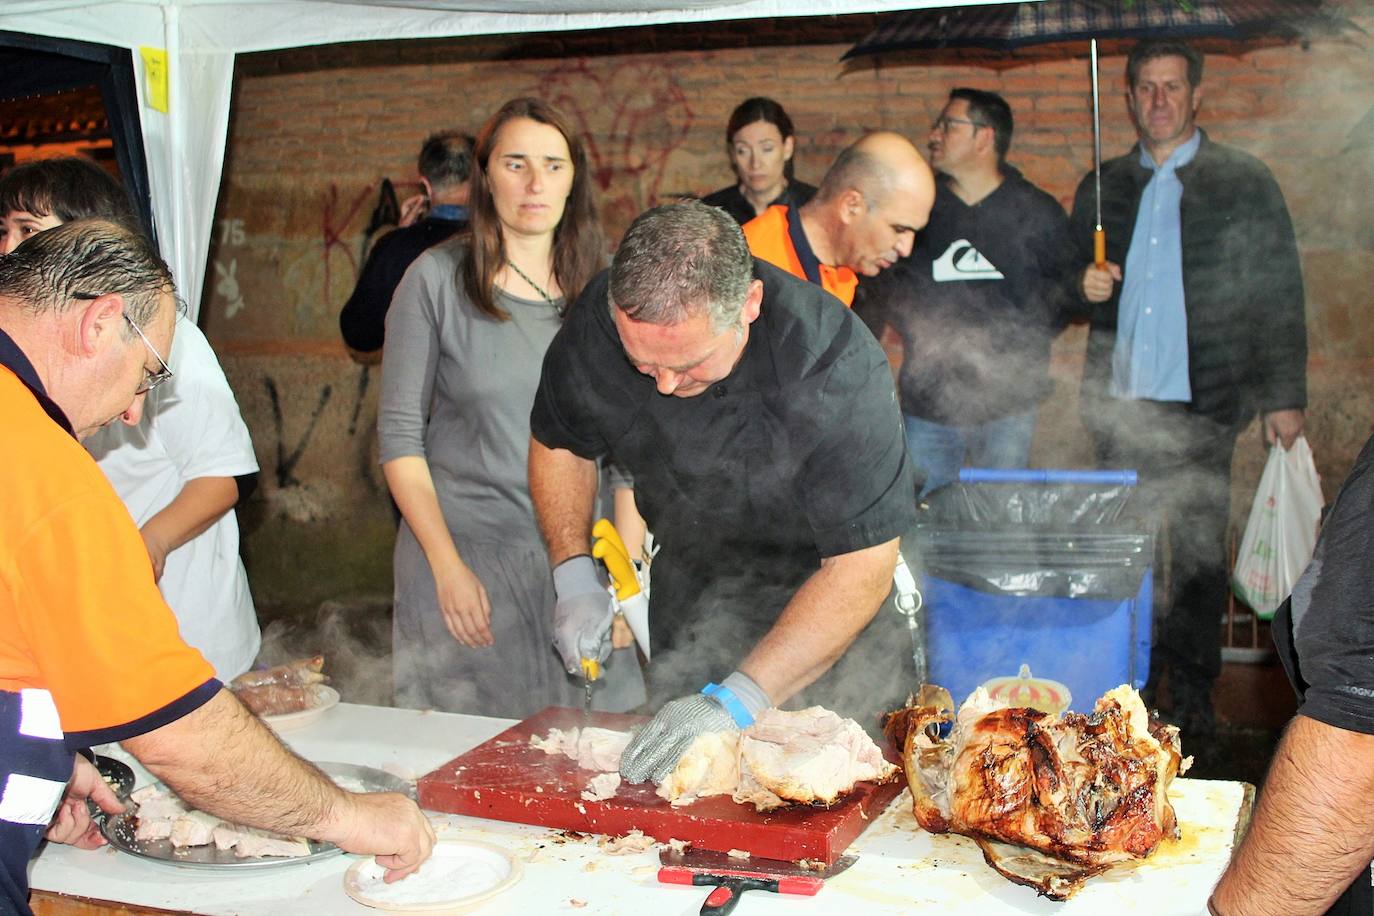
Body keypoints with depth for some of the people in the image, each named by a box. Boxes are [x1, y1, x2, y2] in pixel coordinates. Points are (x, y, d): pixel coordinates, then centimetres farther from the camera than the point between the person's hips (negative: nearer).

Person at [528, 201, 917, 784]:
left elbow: (862, 568, -34)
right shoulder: (596, 324, -22)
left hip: (828, 604, -3)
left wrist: (737, 701, -39)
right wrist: (573, 576, -14)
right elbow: (558, 442, -1)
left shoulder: (834, 364, -36)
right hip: (688, 593, 4)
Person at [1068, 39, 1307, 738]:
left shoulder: (1243, 182, 3)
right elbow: (1074, 281, 21)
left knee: (1198, 551, 3)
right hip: (1118, 402, 3)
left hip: (1201, 405, -3)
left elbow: (1279, 295, 1)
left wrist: (1285, 395, -4)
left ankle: (1192, 690, 16)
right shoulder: (1103, 188, 12)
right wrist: (1086, 287, -3)